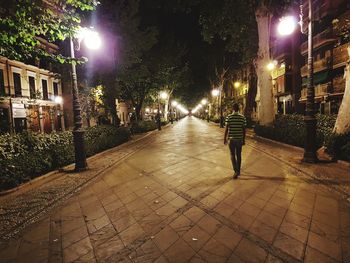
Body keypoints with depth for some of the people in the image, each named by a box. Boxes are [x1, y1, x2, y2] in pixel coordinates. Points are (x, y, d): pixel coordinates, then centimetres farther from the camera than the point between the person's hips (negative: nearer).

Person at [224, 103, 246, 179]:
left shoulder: (229, 117, -7)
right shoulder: (242, 117, 0)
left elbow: (226, 128, -8)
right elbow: (244, 129, 1)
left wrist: (225, 138, 2)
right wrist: (244, 139, 9)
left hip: (231, 138, -2)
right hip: (239, 139, 3)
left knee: (233, 155, 5)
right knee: (239, 155, 14)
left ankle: (236, 171, -7)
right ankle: (238, 170, 26)